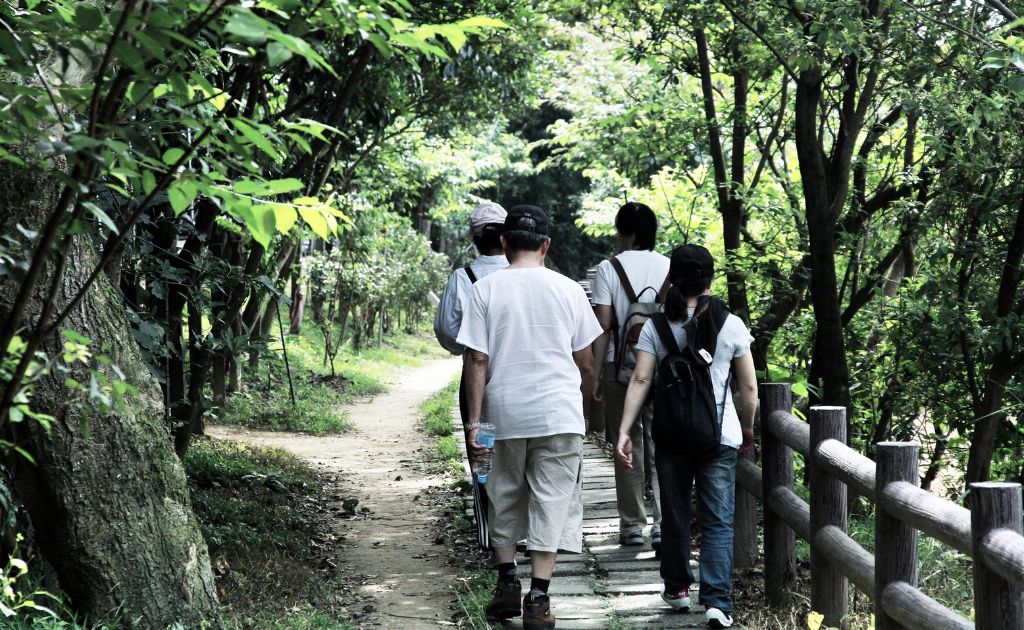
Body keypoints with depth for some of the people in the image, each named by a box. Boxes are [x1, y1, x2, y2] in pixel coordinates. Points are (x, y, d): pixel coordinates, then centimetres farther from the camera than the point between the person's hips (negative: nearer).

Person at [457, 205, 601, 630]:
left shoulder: (486, 289, -2)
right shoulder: (567, 290, 0)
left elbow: (477, 361, -5)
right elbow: (585, 361, 5)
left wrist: (473, 421, -1)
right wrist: (586, 404, 21)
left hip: (504, 413, 1)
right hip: (559, 412, -1)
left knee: (504, 499, 17)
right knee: (550, 502, 3)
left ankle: (507, 584, 24)